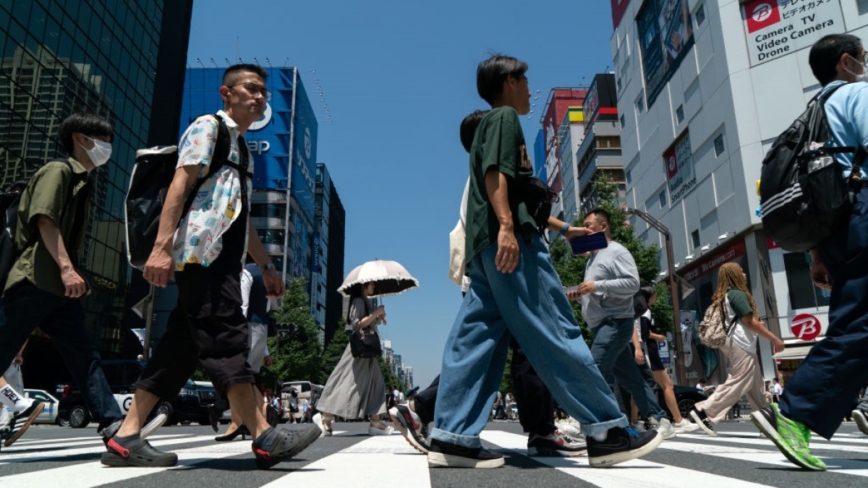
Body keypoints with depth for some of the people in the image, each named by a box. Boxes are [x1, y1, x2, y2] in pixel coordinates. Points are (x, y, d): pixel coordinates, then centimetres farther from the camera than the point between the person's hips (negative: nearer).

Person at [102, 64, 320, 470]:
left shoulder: (242, 147, 29)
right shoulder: (208, 126, 3)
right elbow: (180, 184, -10)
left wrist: (265, 266, 25)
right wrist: (162, 246, -21)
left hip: (223, 259, 9)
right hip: (202, 251, -9)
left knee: (181, 346, 5)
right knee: (226, 339, -14)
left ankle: (126, 439, 10)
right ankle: (265, 439, -16)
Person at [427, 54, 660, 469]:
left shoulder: (492, 123, 34)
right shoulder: (505, 117, 5)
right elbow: (495, 172, -14)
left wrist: (563, 228, 37)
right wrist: (506, 226, -26)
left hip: (485, 247, 10)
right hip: (507, 242, -10)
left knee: (475, 338, 1)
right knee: (556, 333, -9)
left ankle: (452, 437, -1)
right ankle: (606, 431, -4)